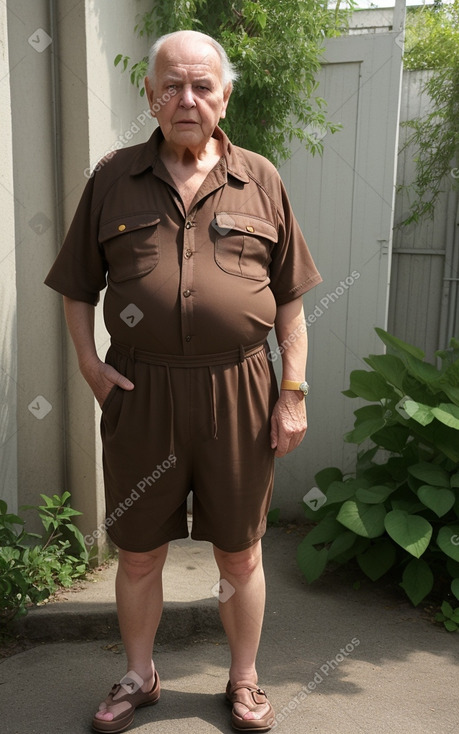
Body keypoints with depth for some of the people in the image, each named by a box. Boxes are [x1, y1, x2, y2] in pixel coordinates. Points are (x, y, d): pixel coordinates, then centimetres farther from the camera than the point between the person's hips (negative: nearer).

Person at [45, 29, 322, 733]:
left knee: (240, 553, 14)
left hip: (238, 391, 0)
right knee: (138, 552, 14)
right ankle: (139, 676, 40)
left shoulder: (261, 180, 5)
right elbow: (77, 286, 11)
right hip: (140, 391, 1)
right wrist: (89, 363, -2)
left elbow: (290, 299, 5)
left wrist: (293, 392, -1)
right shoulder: (113, 178, 5)